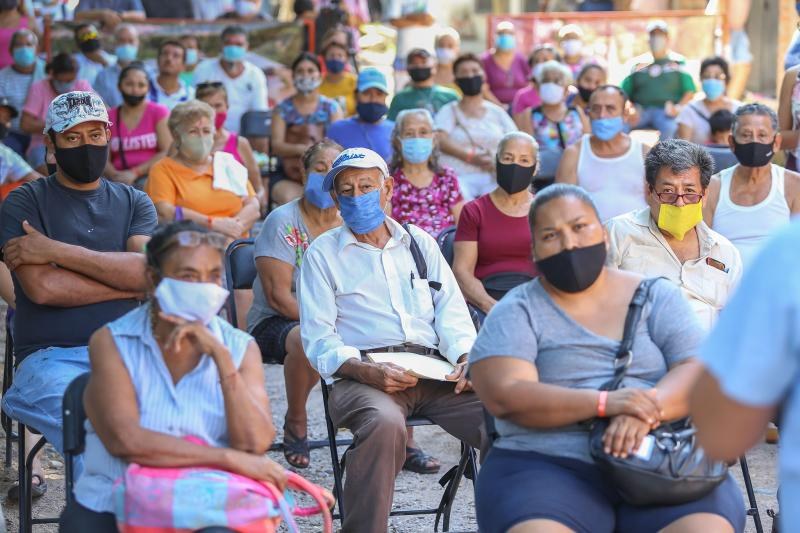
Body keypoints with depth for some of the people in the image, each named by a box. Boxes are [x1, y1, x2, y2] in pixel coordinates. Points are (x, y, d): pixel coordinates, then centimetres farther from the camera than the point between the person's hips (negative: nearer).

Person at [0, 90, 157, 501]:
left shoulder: (134, 203, 18)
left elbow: (149, 271, -2)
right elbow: (42, 287, -7)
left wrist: (57, 250, -6)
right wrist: (128, 282, 0)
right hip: (50, 357, -3)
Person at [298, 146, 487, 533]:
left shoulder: (420, 243, 23)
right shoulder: (323, 252, 12)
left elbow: (451, 312, 16)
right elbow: (318, 339, 3)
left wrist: (466, 358, -6)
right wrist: (365, 370, -16)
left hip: (433, 368, 3)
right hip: (362, 374, -3)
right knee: (384, 424, -39)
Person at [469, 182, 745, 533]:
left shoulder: (656, 296, 15)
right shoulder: (517, 312, 8)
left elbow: (699, 370, 2)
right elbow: (504, 396, -7)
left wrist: (648, 409, -18)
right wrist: (604, 403, -18)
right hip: (547, 466, -2)